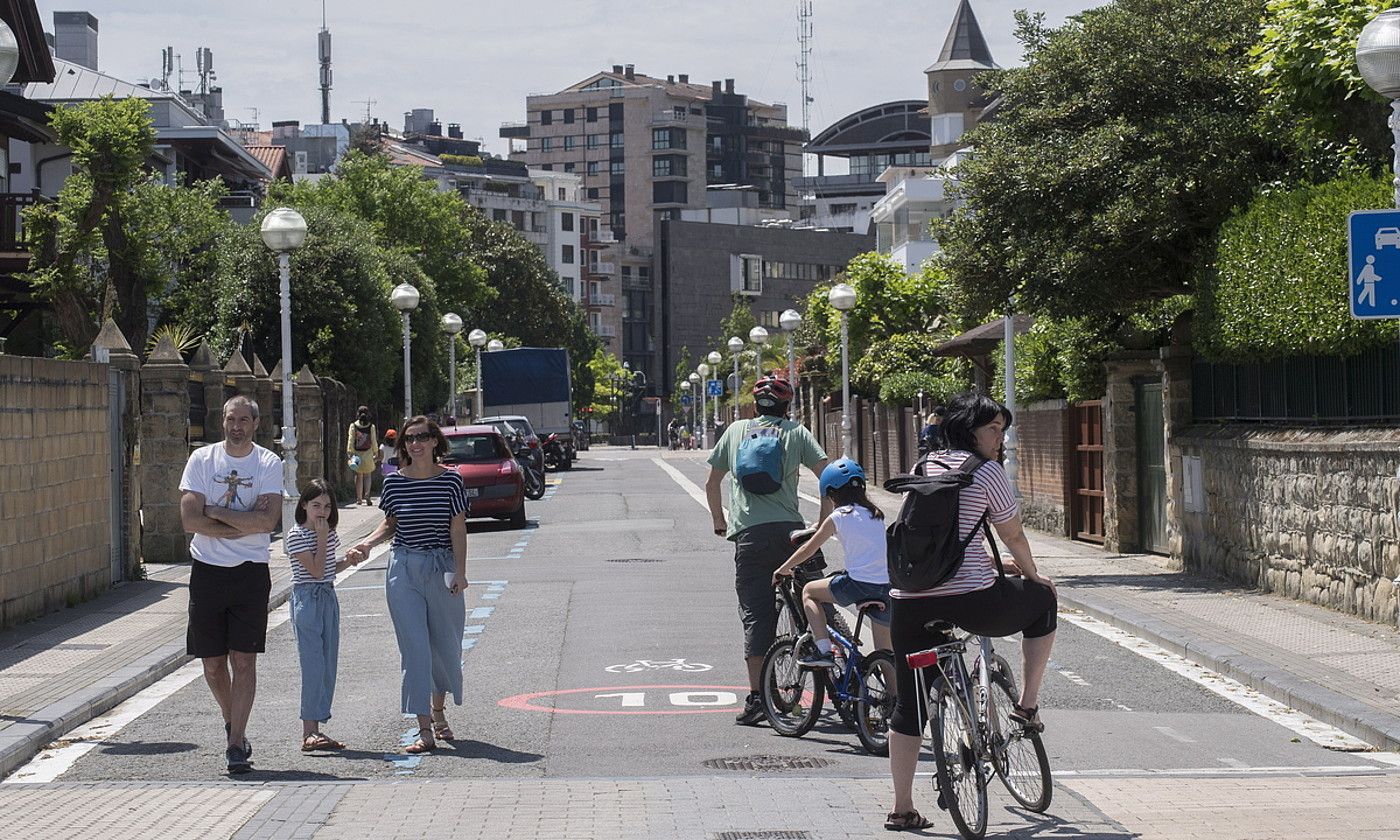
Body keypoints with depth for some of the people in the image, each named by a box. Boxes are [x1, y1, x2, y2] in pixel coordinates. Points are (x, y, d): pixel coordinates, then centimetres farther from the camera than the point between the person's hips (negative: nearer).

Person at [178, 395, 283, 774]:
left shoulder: (268, 464, 0)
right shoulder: (201, 459, 2)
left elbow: (268, 520, -13)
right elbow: (189, 520, -8)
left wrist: (216, 513, -11)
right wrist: (244, 524, -12)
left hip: (251, 572, -2)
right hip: (207, 571, 2)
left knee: (244, 660, -6)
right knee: (212, 661, 8)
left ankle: (236, 744, -4)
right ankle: (233, 722, 32)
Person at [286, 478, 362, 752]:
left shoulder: (330, 533, 13)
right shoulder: (297, 535, -10)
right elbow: (316, 570, -16)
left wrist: (349, 561, 5)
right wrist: (321, 538, -12)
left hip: (329, 599, 8)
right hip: (307, 599, -8)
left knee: (328, 666, 6)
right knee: (313, 665, -12)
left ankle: (315, 730, 11)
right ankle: (309, 732, -12)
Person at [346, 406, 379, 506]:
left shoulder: (353, 426, -2)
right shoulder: (371, 427, -2)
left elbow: (350, 440, -5)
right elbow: (374, 441, 0)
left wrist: (350, 453, -5)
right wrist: (376, 453, 7)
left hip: (356, 453, 0)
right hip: (368, 453, 0)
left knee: (358, 476, 6)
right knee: (368, 475, 8)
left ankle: (359, 498, 6)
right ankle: (366, 496, -10)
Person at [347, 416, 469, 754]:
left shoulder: (451, 480, -3)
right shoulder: (394, 482, 2)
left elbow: (458, 529, -2)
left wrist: (460, 572, -9)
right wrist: (366, 544, -4)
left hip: (442, 568, 0)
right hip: (404, 569, 0)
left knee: (445, 646, 10)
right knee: (415, 648, -7)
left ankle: (438, 712, 36)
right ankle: (425, 730, -9)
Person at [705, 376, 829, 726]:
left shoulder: (736, 431, 16)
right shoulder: (796, 432, 10)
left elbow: (711, 483, 20)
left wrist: (719, 521, 33)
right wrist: (823, 522, 7)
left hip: (748, 534, 1)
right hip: (789, 530, 0)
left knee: (756, 614, -2)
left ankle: (756, 697, -10)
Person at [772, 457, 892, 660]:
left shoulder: (838, 517, 0)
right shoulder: (875, 514, 15)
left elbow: (808, 550, 9)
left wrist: (782, 570, 23)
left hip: (859, 586, -5)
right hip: (888, 588, 5)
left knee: (809, 591, 18)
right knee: (884, 651, 16)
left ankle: (823, 651, 8)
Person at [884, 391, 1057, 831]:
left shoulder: (922, 468, 18)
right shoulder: (985, 471, 0)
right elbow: (1013, 535, 7)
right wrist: (1031, 573, 26)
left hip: (909, 601, 5)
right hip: (968, 599, -5)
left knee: (909, 705, 13)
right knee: (1041, 600, 24)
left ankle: (902, 809, 12)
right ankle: (1027, 705, 25)